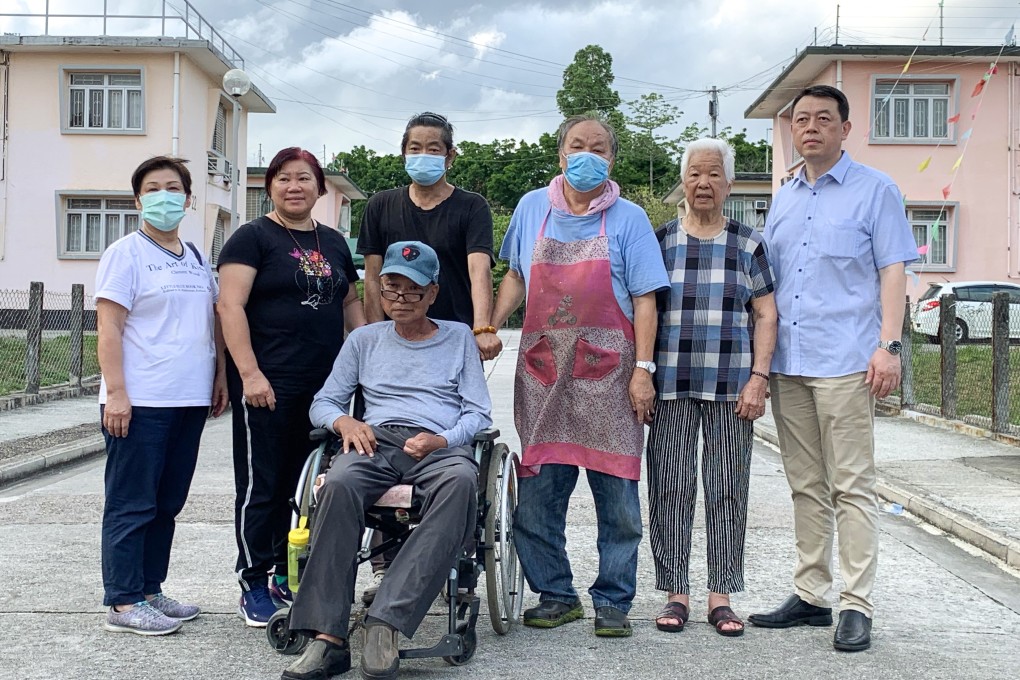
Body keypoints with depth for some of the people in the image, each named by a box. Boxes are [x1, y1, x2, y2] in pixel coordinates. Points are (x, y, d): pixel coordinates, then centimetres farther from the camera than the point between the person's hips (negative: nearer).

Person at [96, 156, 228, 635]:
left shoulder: (197, 260, 16)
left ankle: (149, 590, 22)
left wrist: (219, 376, 14)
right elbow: (109, 328, -10)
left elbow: (214, 321, 23)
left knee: (167, 504, 12)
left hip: (189, 400, 7)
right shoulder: (126, 254, -4)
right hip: (140, 402, -7)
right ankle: (123, 603, 5)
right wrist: (115, 393, -17)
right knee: (132, 505, -2)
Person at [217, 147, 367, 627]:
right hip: (267, 385, -6)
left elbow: (351, 304, 22)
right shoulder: (253, 238, -2)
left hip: (323, 385, 6)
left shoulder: (334, 243, 16)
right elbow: (231, 305, -10)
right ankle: (254, 585, 9)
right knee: (261, 485, -1)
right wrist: (249, 373, -18)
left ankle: (289, 575, 22)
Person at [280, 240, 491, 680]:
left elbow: (479, 414, 12)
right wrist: (344, 421, -3)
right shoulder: (364, 340, 24)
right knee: (338, 483, -36)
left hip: (441, 445, -1)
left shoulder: (458, 338, 20)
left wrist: (441, 439, -9)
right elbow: (323, 403, 21)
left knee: (461, 482, -40)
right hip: (376, 442, 1)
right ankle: (328, 636, -39)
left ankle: (386, 622, -44)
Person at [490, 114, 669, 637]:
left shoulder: (628, 219, 2)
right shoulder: (532, 209, 11)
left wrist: (643, 370, -8)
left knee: (617, 494, 1)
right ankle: (555, 595, 17)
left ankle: (612, 601, 13)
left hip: (607, 371, -2)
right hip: (542, 369, 3)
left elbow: (644, 300, -1)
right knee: (537, 492, 3)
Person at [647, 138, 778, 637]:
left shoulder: (747, 244, 8)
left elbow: (765, 315, 6)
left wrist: (758, 378, -4)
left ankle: (721, 596, 12)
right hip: (671, 386, 0)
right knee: (671, 487, 0)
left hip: (731, 388, 0)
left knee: (727, 489, 3)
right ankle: (675, 593, 10)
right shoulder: (660, 241, 8)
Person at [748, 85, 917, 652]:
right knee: (807, 487, 11)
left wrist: (889, 345, -14)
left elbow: (893, 270, -3)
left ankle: (857, 606, 0)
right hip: (787, 364, 6)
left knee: (852, 487, -5)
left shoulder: (875, 190, 3)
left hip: (845, 362, -6)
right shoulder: (783, 200, 19)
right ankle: (810, 596, 19)